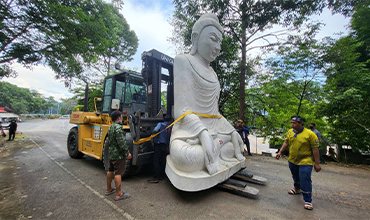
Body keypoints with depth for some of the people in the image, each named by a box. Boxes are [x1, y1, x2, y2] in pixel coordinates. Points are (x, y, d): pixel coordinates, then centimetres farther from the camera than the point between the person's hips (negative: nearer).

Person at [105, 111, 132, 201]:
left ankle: (109, 189, 36)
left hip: (111, 153, 10)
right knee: (118, 173, -3)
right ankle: (118, 194, 6)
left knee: (110, 171, 20)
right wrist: (127, 153, -21)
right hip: (118, 154, -10)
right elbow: (121, 142, -26)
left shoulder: (110, 127, 11)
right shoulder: (118, 127, -21)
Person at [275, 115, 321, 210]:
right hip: (292, 160, 6)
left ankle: (308, 201, 11)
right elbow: (286, 143, 9)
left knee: (305, 180, -5)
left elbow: (315, 149, -12)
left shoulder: (310, 134, -15)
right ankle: (297, 189, 48)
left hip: (305, 162, -5)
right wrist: (280, 152, 3)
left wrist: (317, 163, -10)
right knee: (296, 177, 23)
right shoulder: (290, 132, 0)